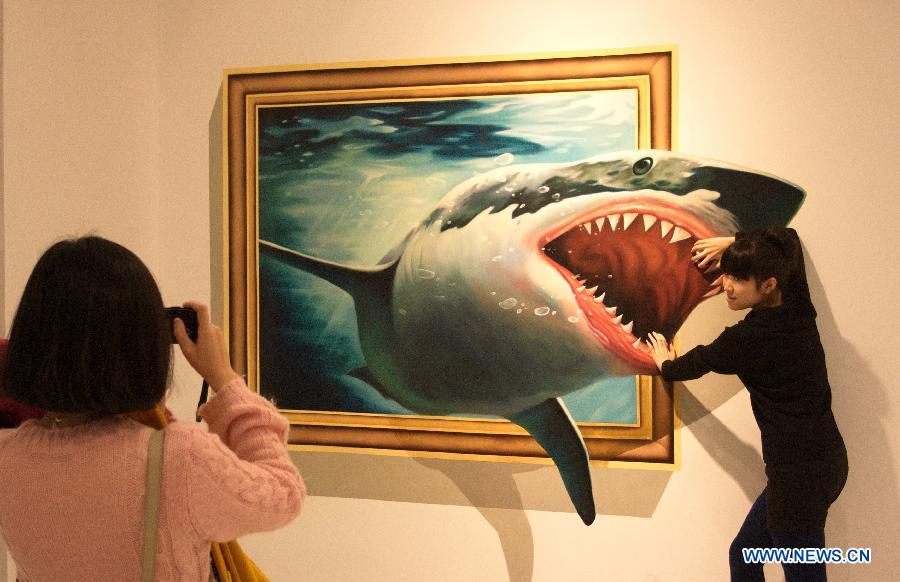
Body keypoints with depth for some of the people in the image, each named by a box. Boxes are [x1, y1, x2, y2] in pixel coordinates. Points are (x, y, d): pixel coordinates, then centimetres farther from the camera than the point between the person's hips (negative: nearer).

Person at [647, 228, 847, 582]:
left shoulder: (746, 339, -18)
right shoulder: (799, 307, 3)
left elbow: (694, 363, 4)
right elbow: (789, 237, 22)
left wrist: (665, 365, 24)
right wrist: (733, 243, 20)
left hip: (799, 473, -9)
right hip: (823, 458, 9)